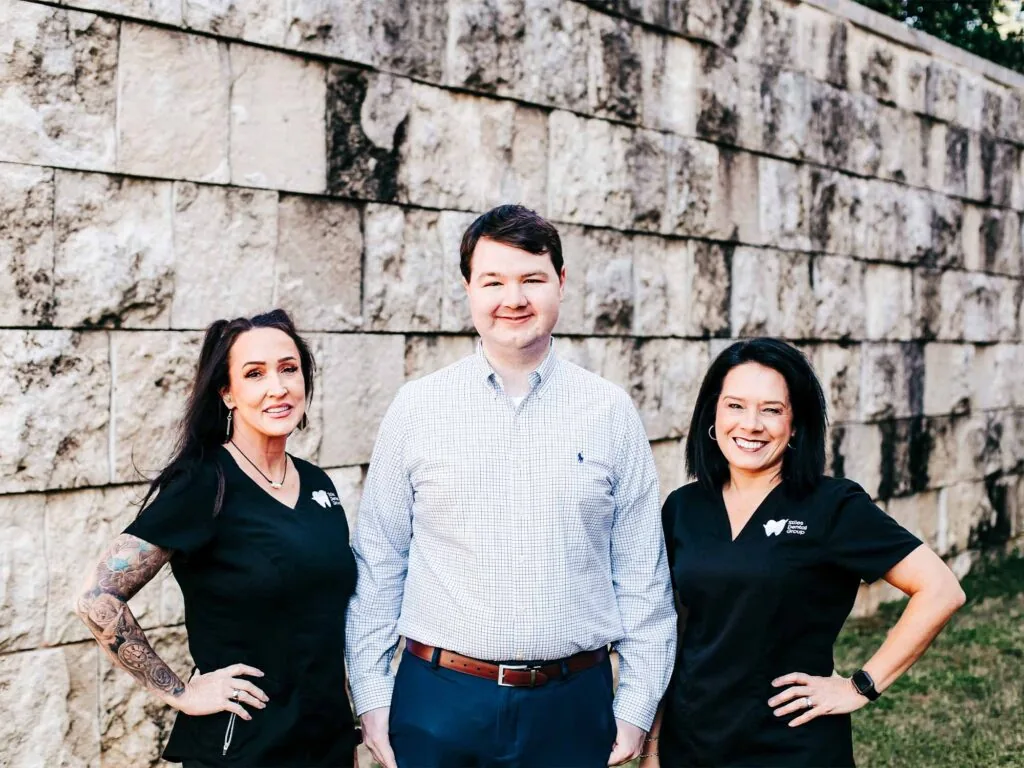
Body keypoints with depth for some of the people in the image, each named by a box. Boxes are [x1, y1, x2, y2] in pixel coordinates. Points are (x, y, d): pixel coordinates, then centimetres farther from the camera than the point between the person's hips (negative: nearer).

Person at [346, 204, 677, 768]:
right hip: (438, 700, 0)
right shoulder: (415, 408, -1)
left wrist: (636, 707, 1)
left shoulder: (612, 412, 1)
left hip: (573, 702, 1)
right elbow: (377, 563, 2)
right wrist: (372, 700, 0)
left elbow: (641, 573, 3)